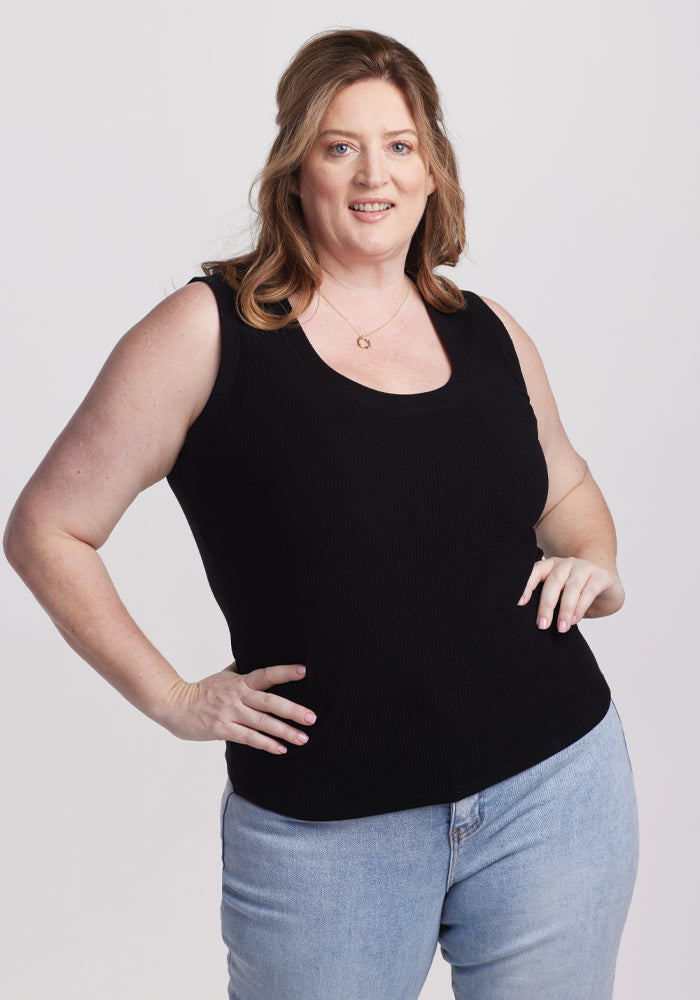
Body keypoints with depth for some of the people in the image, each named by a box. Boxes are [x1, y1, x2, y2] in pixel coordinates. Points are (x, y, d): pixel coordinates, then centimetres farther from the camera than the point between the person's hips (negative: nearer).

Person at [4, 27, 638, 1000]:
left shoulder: (488, 334, 7)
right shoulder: (208, 330, -7)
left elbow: (567, 484, 25)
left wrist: (596, 563, 4)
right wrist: (170, 697, -6)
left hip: (554, 783, 4)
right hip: (325, 827, -3)